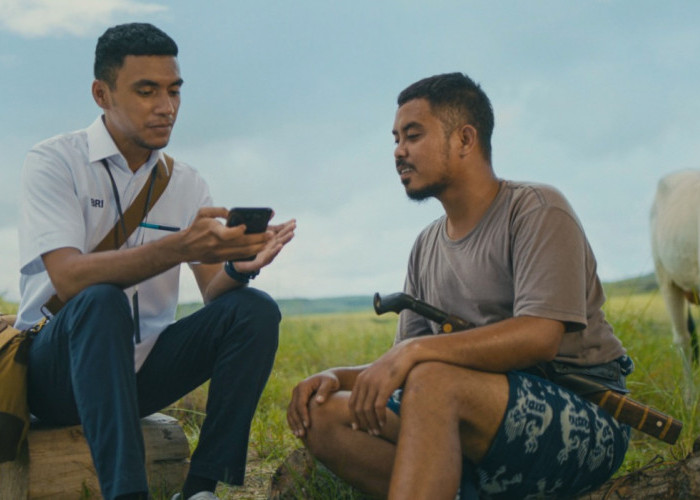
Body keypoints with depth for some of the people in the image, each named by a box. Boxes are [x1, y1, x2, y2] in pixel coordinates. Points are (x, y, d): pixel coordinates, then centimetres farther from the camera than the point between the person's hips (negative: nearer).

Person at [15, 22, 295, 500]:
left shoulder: (187, 183, 7)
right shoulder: (54, 162, -8)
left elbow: (212, 290, -3)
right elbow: (68, 278, -24)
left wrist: (238, 266, -28)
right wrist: (180, 247, -37)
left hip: (140, 366, 5)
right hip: (58, 368, -4)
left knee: (255, 310, -18)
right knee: (102, 302, -36)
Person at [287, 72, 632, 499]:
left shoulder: (535, 209, -5)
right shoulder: (427, 247, 17)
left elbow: (540, 336, -20)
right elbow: (404, 360, 16)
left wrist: (416, 351, -27)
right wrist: (338, 377, -4)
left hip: (585, 419, -7)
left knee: (432, 380, -35)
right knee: (325, 413, -9)